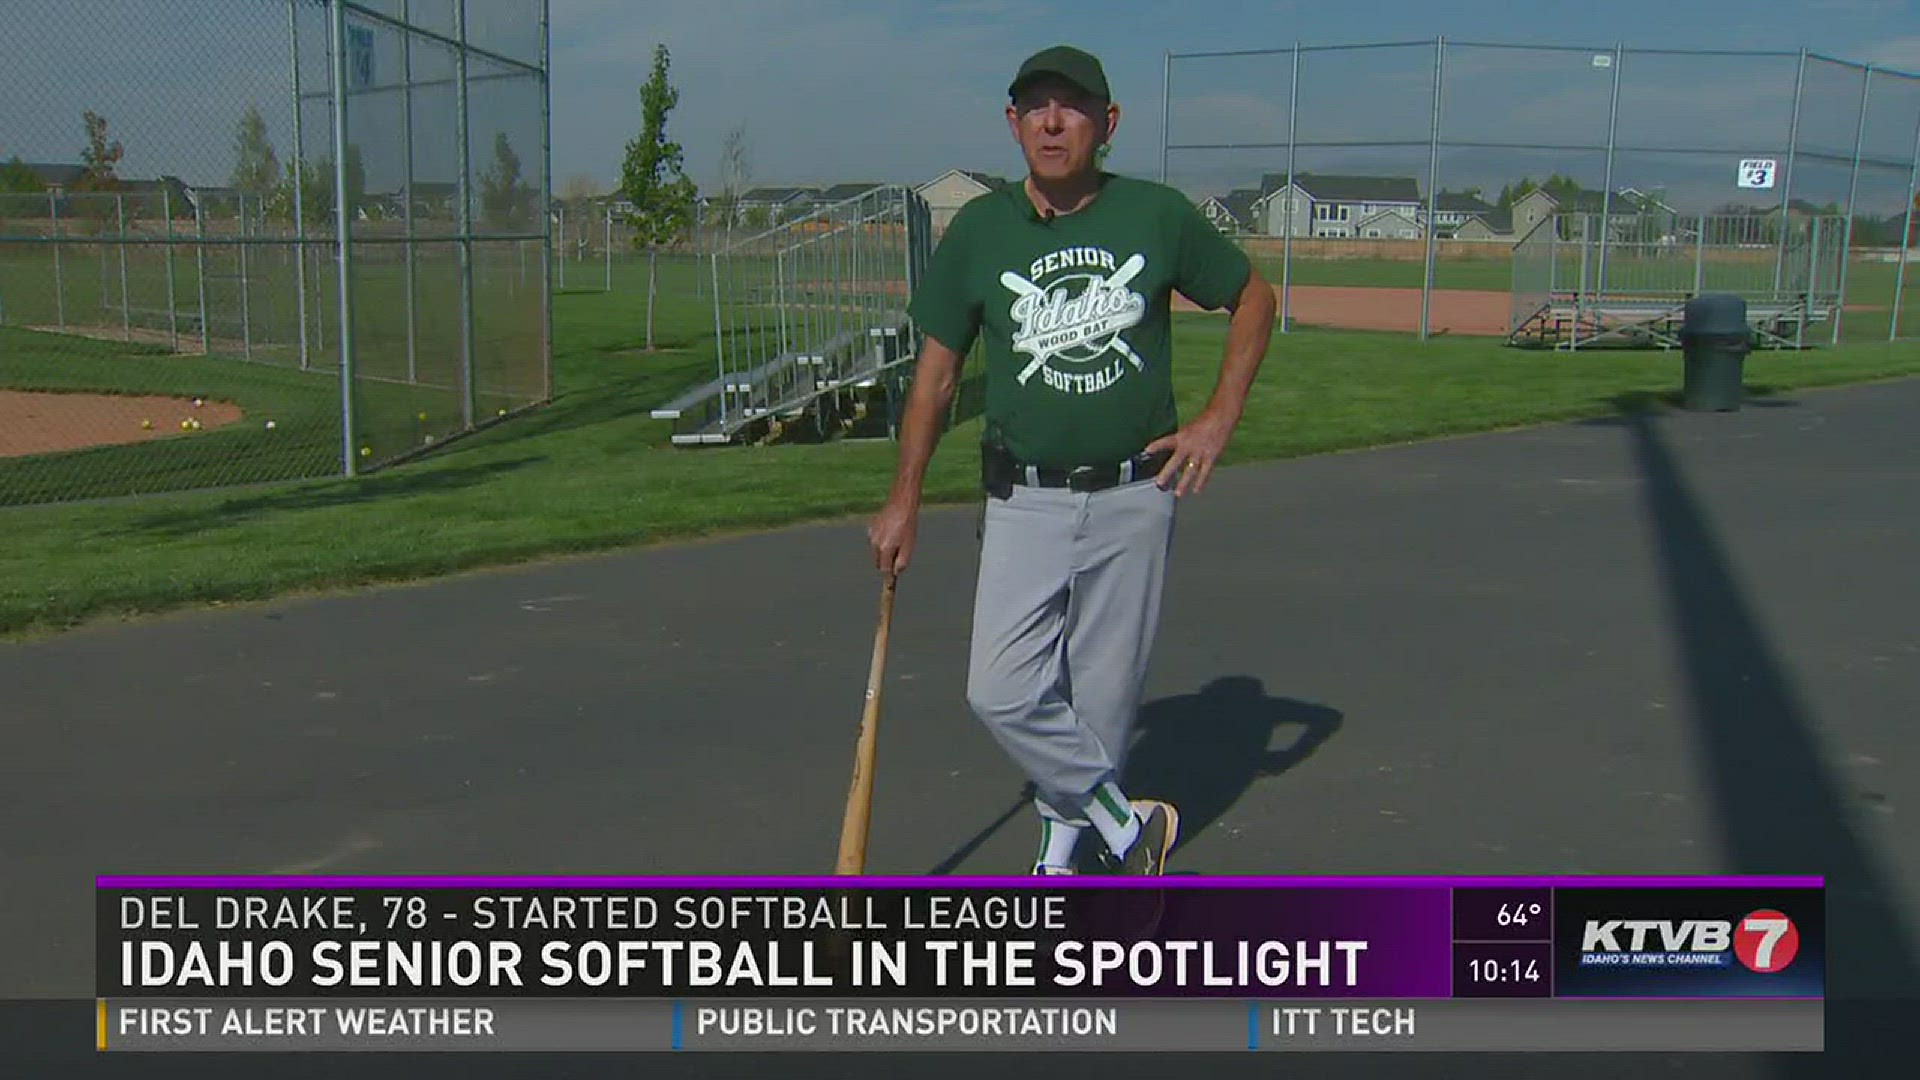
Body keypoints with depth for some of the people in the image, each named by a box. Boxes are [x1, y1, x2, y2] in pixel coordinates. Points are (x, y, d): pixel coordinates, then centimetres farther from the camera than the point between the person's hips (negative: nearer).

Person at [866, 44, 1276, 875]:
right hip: (1024, 502, 1)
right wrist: (904, 499, 6)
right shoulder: (978, 231, -1)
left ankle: (1059, 855, 26)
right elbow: (937, 368, 7)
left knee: (1103, 697, 6)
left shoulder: (1158, 215, -2)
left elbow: (1254, 299, 12)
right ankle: (1127, 823, 9)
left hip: (1136, 498, 0)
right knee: (1002, 693, -11)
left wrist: (1219, 417, 1)